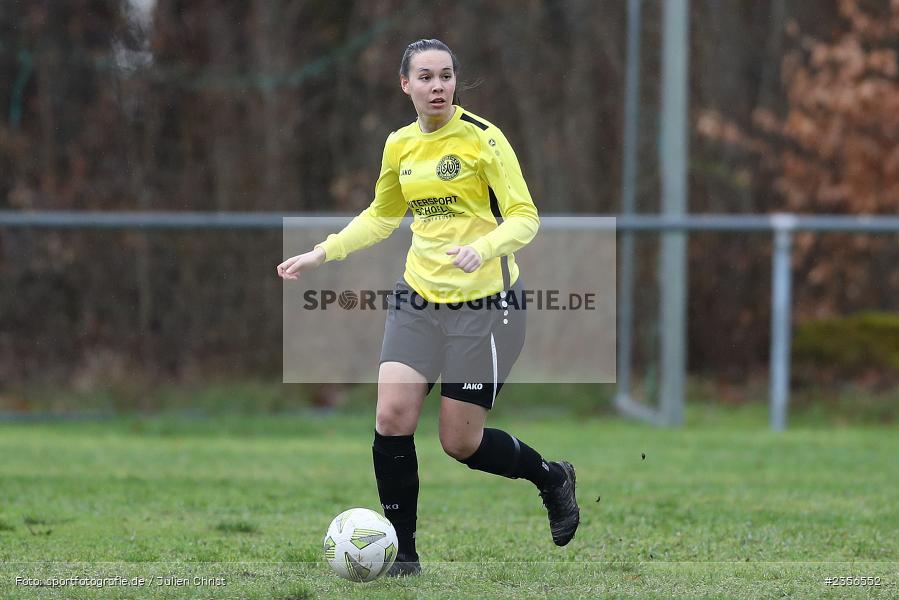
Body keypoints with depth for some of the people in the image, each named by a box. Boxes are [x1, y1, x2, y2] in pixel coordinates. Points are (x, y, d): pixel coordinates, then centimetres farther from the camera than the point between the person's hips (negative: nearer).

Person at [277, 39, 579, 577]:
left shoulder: (483, 138, -11)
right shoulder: (400, 146, 7)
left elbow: (525, 218, -12)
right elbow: (381, 217, 23)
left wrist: (484, 249, -31)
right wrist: (320, 254, 14)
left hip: (484, 304, -5)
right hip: (419, 300, 5)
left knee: (460, 442, -2)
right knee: (392, 418, -10)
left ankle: (552, 478, 28)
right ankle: (403, 553, 3)